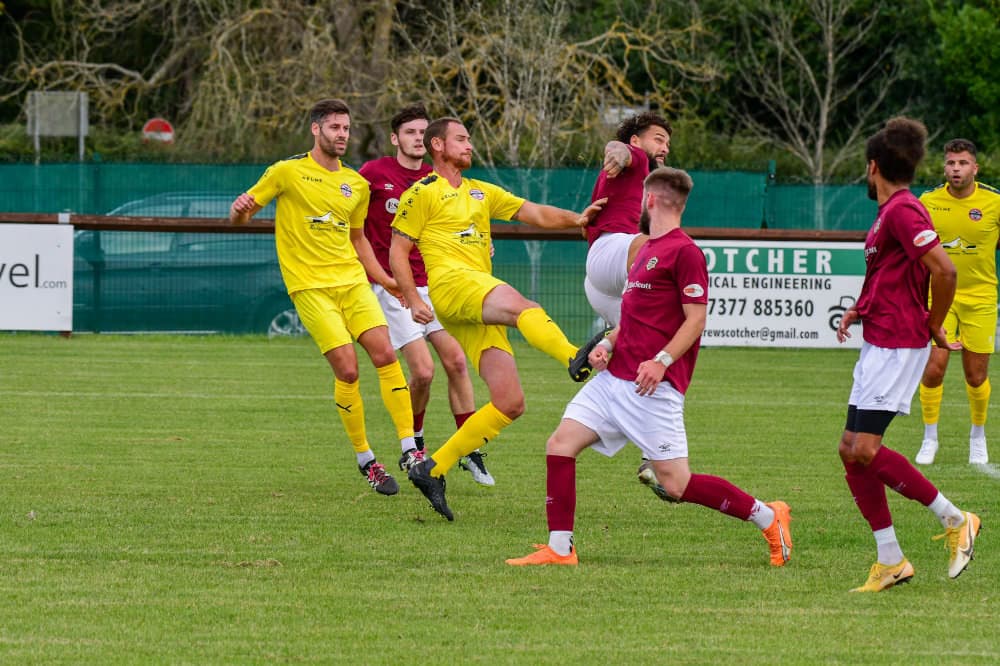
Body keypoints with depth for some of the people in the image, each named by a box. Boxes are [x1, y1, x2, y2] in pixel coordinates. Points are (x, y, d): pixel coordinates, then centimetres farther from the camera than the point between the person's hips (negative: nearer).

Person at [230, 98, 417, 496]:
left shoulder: (356, 184, 14)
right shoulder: (287, 172, 0)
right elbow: (240, 216, 2)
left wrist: (385, 281, 18)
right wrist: (239, 210, -22)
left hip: (352, 280, 5)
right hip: (310, 286, -5)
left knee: (385, 354, -12)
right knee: (347, 369, -13)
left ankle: (411, 451, -8)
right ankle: (365, 460, 1)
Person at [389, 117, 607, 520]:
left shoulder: (481, 192, 29)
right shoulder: (423, 193, 9)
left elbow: (534, 213, 22)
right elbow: (398, 250, 5)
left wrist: (575, 219, 4)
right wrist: (413, 301, -7)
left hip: (480, 306, 8)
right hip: (452, 280, -8)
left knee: (510, 403, -3)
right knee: (522, 307, -38)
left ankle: (433, 470, 2)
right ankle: (575, 359, -69)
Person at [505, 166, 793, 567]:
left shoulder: (684, 252, -9)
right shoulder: (646, 250, 20)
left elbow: (696, 319, -14)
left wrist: (662, 361, -24)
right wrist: (608, 344, 11)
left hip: (652, 386, -9)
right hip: (614, 378, 9)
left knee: (676, 483, -8)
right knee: (560, 444, -2)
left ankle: (768, 518, 7)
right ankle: (559, 550, 1)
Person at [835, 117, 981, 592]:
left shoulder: (903, 211, -15)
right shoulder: (890, 211, 16)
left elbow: (943, 270, -25)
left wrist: (933, 324, -13)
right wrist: (860, 308, 18)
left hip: (897, 346, -10)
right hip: (879, 344, 10)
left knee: (865, 450, -15)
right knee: (852, 451, 6)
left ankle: (954, 520, -4)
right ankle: (890, 562, 8)